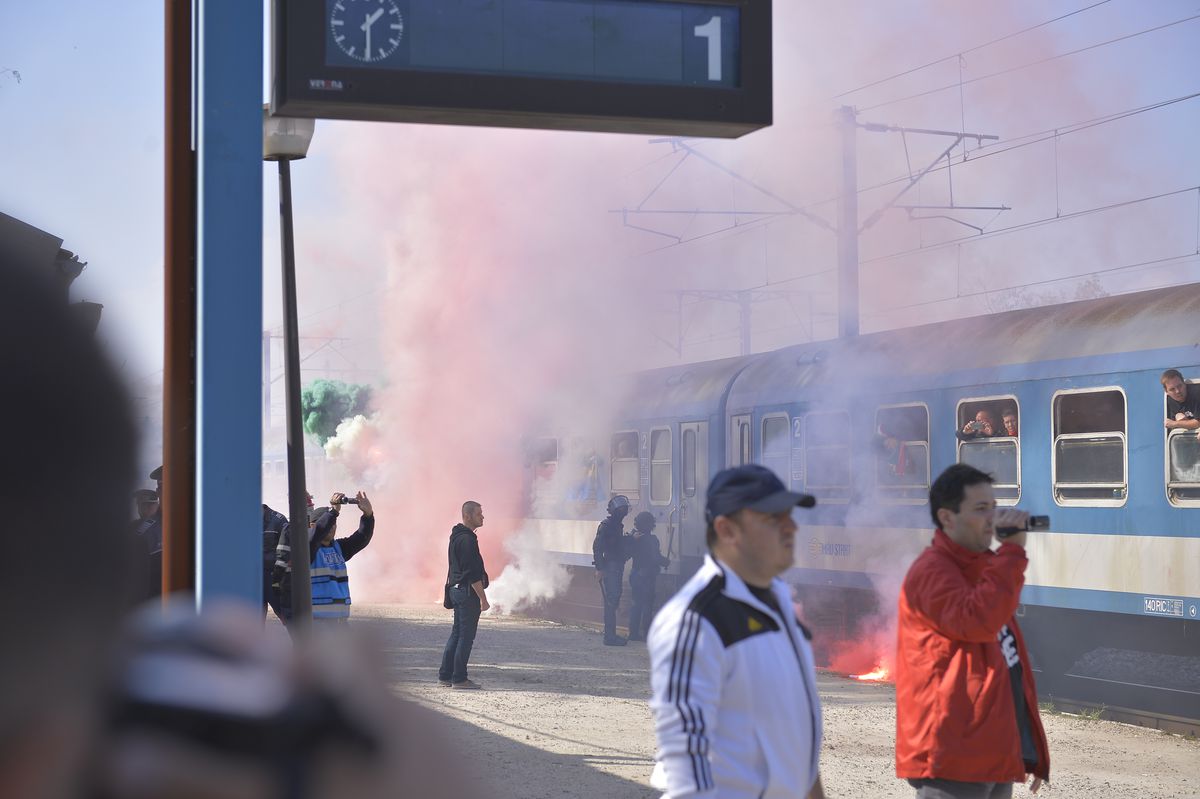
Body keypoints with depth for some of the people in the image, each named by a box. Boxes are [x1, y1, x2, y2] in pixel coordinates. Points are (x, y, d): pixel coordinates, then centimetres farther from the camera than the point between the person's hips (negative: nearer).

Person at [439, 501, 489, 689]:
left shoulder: (457, 536, 15)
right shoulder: (467, 540, -17)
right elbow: (473, 573, -20)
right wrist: (483, 598, -17)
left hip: (456, 589, 10)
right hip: (468, 592, -10)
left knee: (457, 633, 14)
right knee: (466, 636, -5)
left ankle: (445, 675, 16)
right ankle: (459, 678, -2)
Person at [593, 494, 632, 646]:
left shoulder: (618, 525, 18)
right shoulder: (606, 525, -11)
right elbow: (597, 546, -17)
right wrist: (599, 568, -22)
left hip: (617, 568, 10)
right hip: (609, 568, -9)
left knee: (614, 601, 11)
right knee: (610, 602, -11)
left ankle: (611, 635, 17)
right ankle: (610, 636, -12)